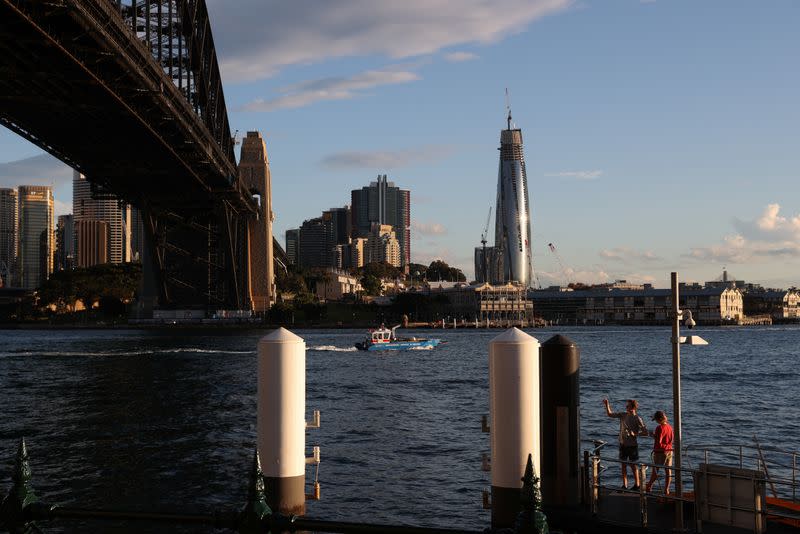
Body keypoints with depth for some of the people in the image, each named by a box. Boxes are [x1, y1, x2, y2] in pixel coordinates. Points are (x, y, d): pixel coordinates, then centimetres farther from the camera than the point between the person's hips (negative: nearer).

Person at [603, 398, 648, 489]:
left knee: (633, 465, 4)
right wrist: (607, 404, -4)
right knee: (623, 465, 9)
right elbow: (610, 414, 10)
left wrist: (634, 434, -24)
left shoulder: (637, 419, -12)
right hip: (623, 444, 5)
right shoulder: (623, 415, 4)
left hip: (632, 445, -5)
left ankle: (637, 484, 18)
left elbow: (645, 432, -13)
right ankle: (624, 485, 17)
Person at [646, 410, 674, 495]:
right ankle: (666, 489, 8)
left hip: (660, 451, -6)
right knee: (668, 470, 6)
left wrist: (653, 435, -6)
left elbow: (658, 441, -22)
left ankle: (649, 487, 18)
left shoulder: (660, 428, -18)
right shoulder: (669, 426, 4)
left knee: (655, 470, 6)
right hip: (669, 451, 6)